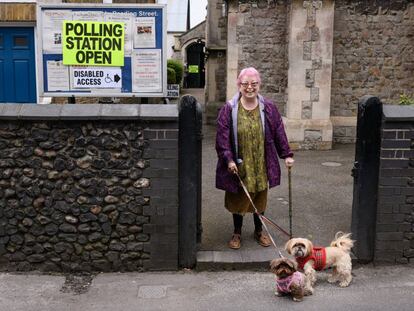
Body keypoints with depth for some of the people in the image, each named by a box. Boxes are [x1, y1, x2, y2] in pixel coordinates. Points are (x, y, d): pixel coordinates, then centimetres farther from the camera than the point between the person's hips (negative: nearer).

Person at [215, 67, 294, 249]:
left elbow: (279, 133, 4)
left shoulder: (269, 108, 0)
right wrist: (229, 160, -17)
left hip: (261, 166, 2)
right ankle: (237, 233, 30)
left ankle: (259, 231, 35)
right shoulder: (229, 109, -7)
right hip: (239, 167, -2)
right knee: (238, 199, 11)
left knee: (260, 199, 15)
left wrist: (286, 155, 1)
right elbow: (222, 137, -10)